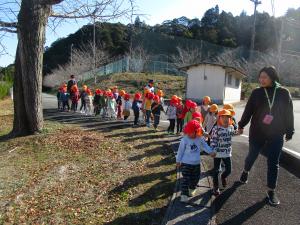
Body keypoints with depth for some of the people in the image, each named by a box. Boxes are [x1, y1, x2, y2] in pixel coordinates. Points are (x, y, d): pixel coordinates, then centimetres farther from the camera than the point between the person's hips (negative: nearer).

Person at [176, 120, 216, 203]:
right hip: (186, 163, -4)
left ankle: (192, 189, 44)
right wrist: (178, 161, -1)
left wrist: (211, 152, 1)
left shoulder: (200, 139, -5)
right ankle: (184, 194, 5)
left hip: (196, 163, 5)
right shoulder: (184, 140, -15)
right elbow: (180, 151, -7)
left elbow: (205, 146, 13)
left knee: (195, 178, 18)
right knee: (186, 179, -5)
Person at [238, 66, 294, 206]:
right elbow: (248, 110, 2)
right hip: (257, 133, 0)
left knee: (273, 163, 7)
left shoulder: (284, 93, -5)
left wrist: (289, 132, 5)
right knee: (252, 156, 15)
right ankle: (245, 172, 46)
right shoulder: (256, 93, -5)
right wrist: (241, 125, 6)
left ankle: (271, 191, 21)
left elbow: (289, 114, 1)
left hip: (276, 135, 0)